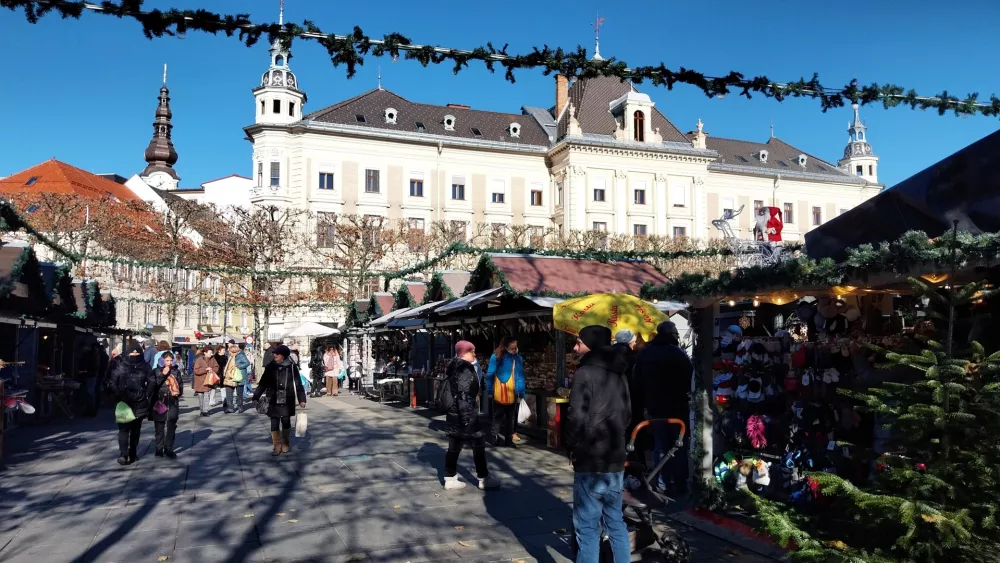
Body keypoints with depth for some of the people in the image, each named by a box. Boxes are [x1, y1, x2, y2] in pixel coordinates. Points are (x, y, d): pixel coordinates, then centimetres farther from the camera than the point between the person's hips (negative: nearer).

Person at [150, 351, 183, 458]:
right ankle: (159, 448, 16)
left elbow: (180, 384, 15)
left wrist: (179, 392, -4)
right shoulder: (156, 371, -3)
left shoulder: (176, 371, 6)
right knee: (159, 427, 6)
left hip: (173, 403, 2)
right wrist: (163, 374, -18)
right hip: (159, 402, -2)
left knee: (171, 427, 4)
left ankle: (169, 448, 13)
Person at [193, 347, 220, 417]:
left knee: (206, 396, -9)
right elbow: (196, 370, -16)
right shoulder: (199, 360, -11)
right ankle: (202, 410, 23)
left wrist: (212, 370, -12)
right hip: (200, 382, -1)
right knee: (200, 397, 10)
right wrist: (205, 369, -22)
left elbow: (216, 367, 8)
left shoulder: (212, 359, 1)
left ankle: (205, 411, -9)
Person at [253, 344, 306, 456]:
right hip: (274, 400, 1)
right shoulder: (271, 366, -1)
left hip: (287, 400, -1)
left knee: (286, 422, 5)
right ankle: (277, 446, 15)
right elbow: (263, 383, 5)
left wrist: (301, 399, -5)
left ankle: (285, 443, 27)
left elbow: (298, 384, -2)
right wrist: (256, 396, 1)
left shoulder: (291, 366, -6)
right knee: (274, 423, 2)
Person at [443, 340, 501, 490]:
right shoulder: (465, 368, -16)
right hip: (464, 413, -9)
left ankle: (450, 479, 15)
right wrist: (466, 418, -24)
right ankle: (484, 479, 10)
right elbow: (463, 394, -23)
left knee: (454, 446, 11)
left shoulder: (454, 367, 14)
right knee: (478, 445, 2)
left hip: (453, 413, 9)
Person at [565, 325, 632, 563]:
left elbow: (577, 416, -18)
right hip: (615, 460, 8)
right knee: (615, 521, 17)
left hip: (591, 462, -8)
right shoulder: (619, 373, 12)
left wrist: (573, 448, -4)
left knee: (588, 526, 0)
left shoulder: (585, 372, -13)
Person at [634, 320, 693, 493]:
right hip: (677, 406, -4)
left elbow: (638, 381, 9)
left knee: (660, 447, 10)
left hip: (655, 407, 4)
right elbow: (690, 377, -12)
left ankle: (662, 484, 12)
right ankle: (679, 484, 7)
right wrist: (689, 394, 6)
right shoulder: (678, 353, -10)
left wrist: (645, 405, 12)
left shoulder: (644, 354, 8)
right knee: (679, 446, 5)